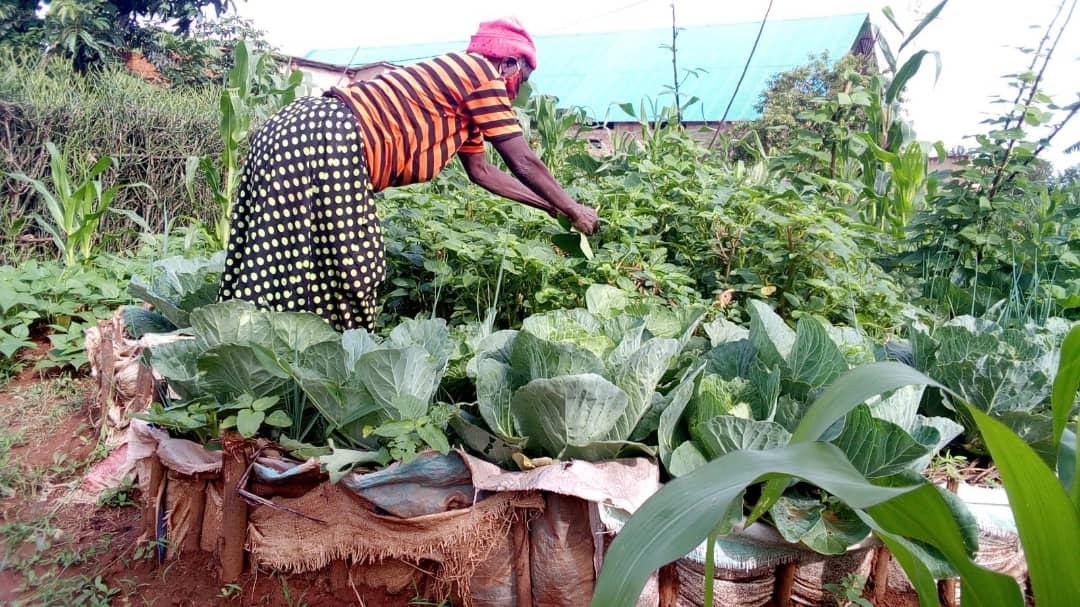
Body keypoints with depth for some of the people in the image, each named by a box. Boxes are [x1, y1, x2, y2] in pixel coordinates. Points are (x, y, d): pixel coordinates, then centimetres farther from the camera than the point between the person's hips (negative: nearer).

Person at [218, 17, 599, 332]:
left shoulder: (461, 90, 26)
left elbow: (481, 171, 34)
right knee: (336, 276, -6)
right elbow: (524, 163, 1)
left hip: (306, 131, 10)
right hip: (327, 139, -10)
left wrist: (547, 205, 38)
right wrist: (574, 211, 15)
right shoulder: (481, 72, -1)